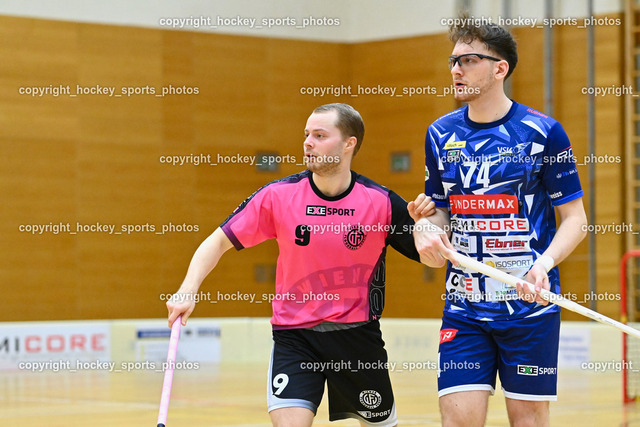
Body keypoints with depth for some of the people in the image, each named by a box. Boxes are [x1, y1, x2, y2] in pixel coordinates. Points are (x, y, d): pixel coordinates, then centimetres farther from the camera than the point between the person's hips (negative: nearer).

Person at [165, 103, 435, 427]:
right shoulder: (278, 196, -7)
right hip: (294, 336, -1)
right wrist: (188, 291, -16)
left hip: (357, 334, 1)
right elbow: (219, 242, -2)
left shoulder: (381, 202, -9)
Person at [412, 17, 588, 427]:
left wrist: (545, 262, -19)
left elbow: (574, 217, -1)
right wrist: (429, 231, -6)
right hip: (464, 305, 3)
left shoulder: (542, 131, -5)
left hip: (530, 302, -3)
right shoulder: (441, 134, 7)